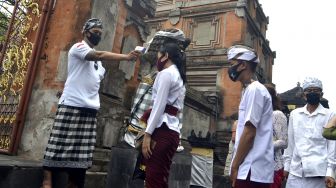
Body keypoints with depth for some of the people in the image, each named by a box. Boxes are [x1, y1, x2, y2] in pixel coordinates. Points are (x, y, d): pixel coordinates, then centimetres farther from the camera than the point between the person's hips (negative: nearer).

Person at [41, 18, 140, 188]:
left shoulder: (97, 59, 23)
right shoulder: (78, 47, -2)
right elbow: (100, 55, -20)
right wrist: (126, 56, -29)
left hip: (90, 108, 7)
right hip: (72, 105, -7)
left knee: (81, 151, 7)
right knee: (59, 147, -4)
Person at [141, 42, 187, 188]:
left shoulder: (166, 73, -2)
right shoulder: (180, 77, 25)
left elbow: (159, 105, -12)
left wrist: (148, 133, -15)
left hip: (162, 129, -9)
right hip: (172, 130, 9)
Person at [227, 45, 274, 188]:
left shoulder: (254, 90, -12)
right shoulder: (250, 90, 17)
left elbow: (249, 133, -17)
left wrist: (235, 166, -11)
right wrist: (237, 164, 17)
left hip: (252, 170, -9)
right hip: (252, 168, 9)